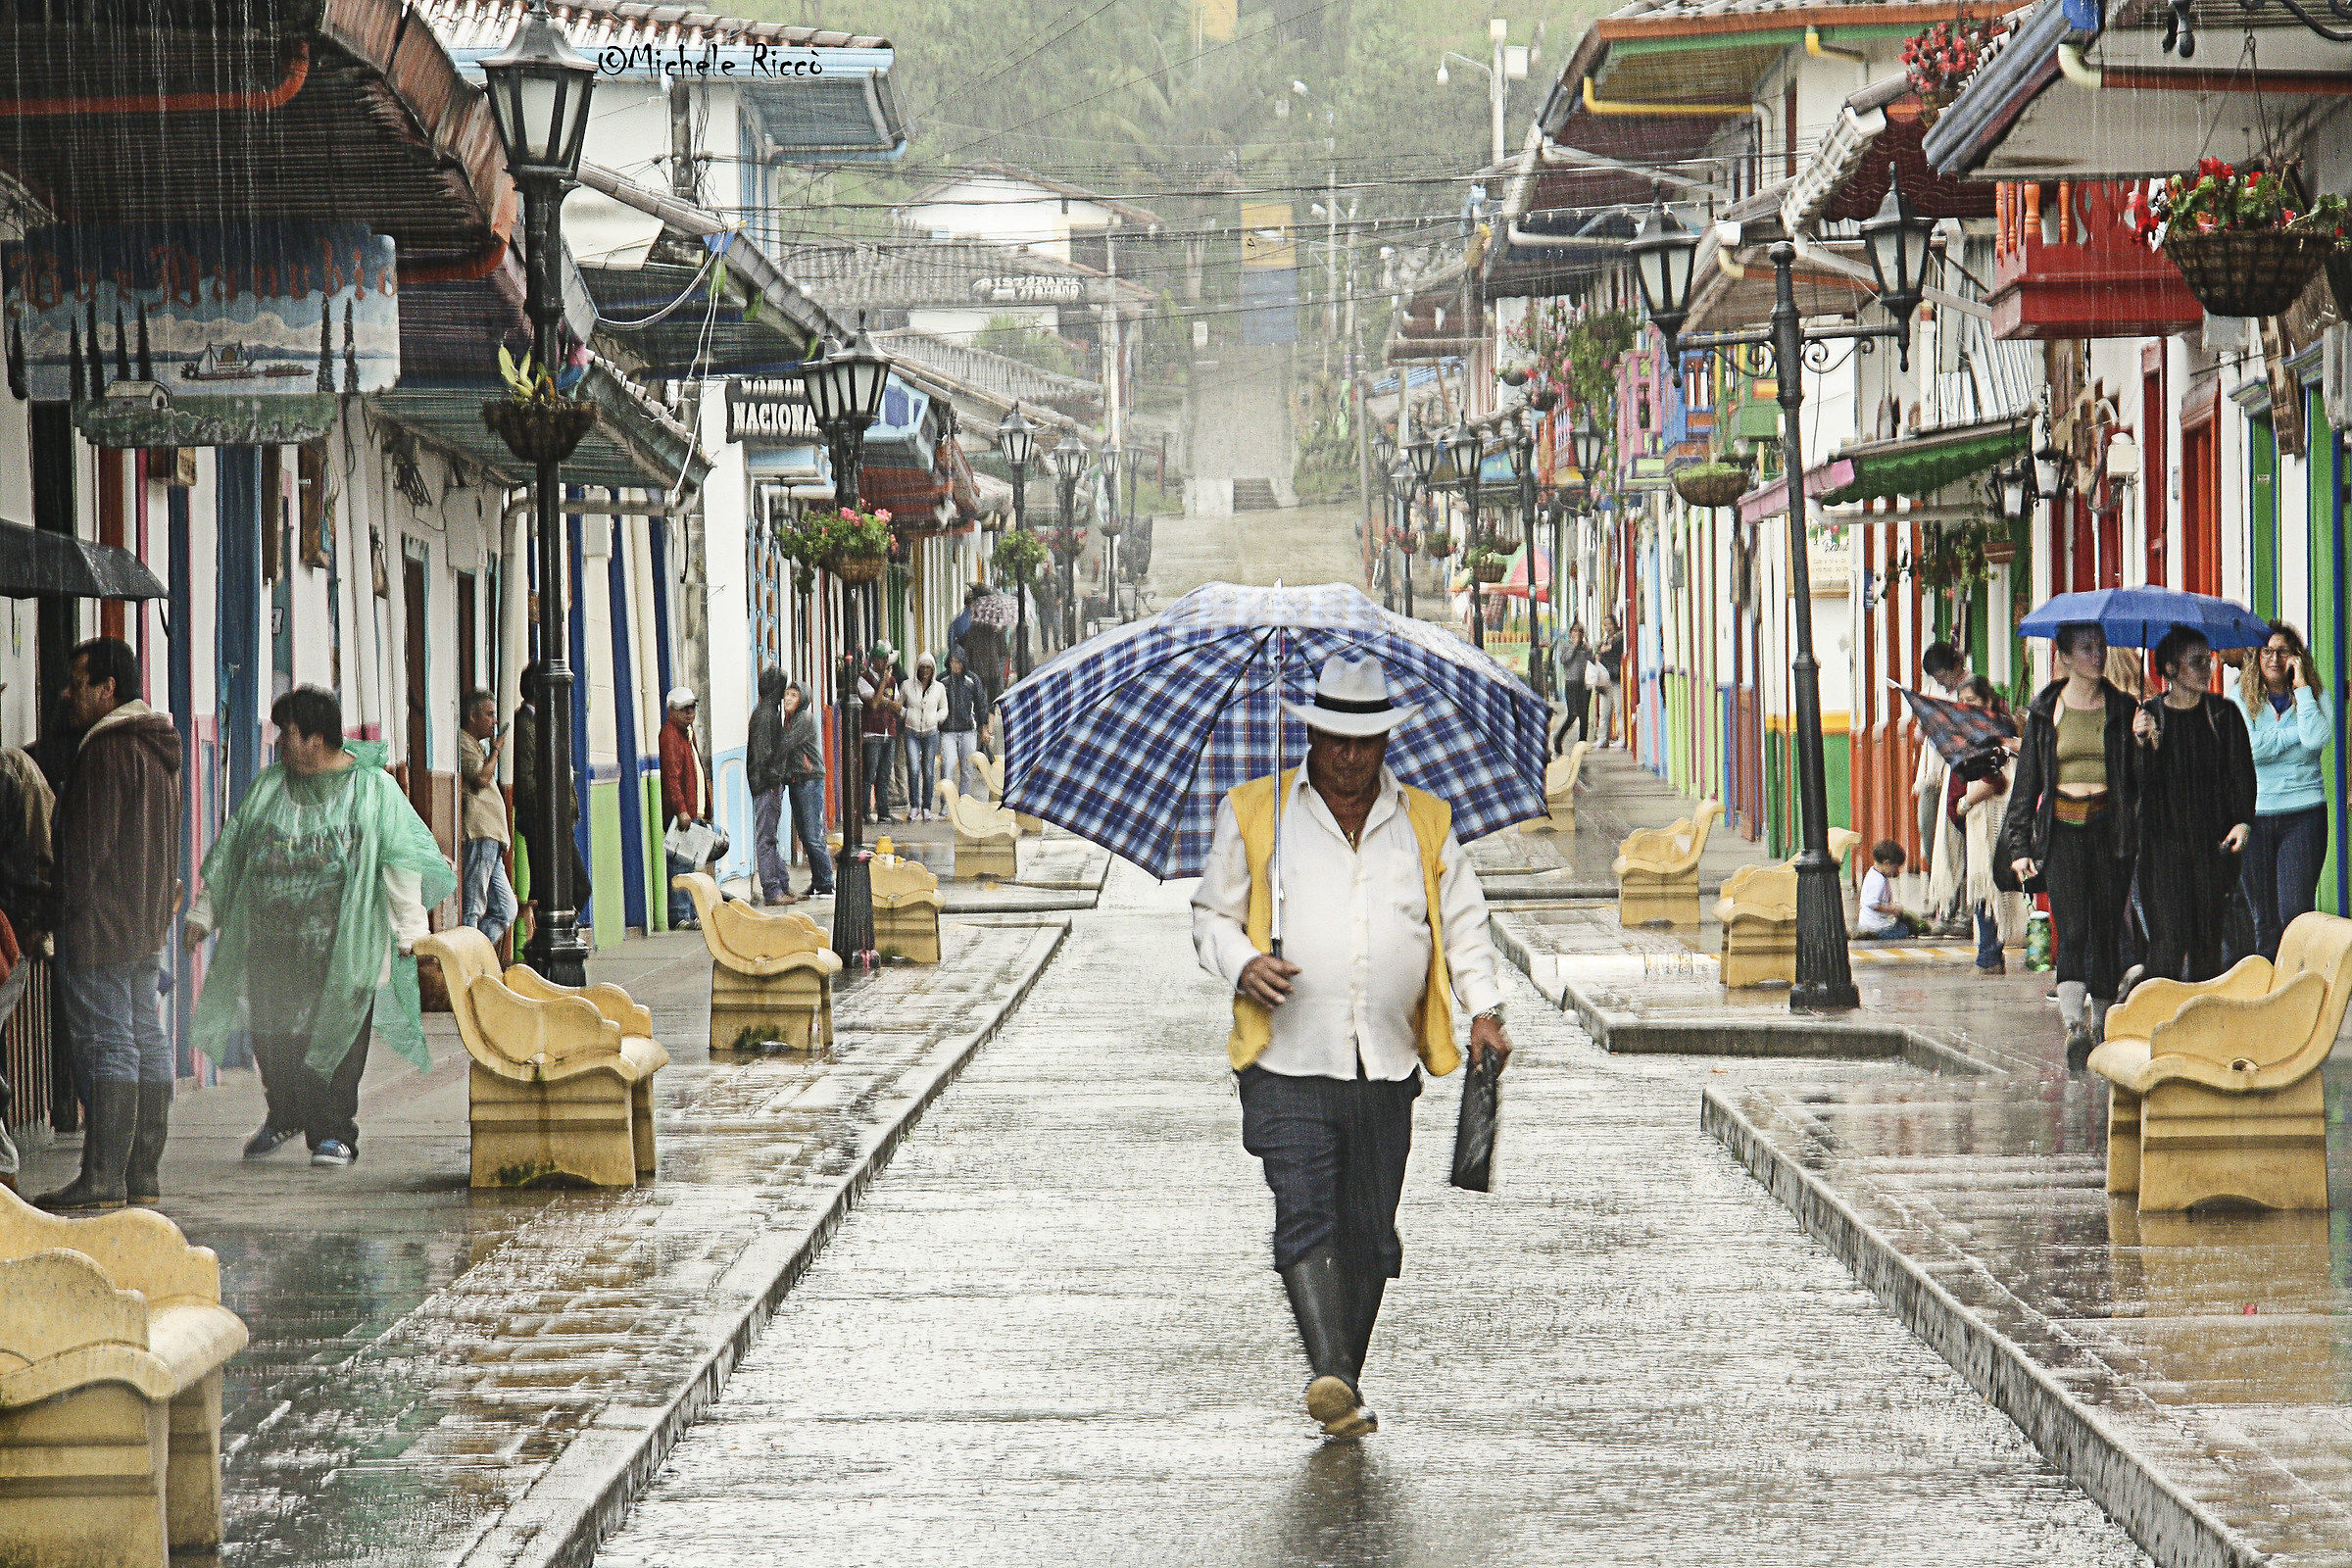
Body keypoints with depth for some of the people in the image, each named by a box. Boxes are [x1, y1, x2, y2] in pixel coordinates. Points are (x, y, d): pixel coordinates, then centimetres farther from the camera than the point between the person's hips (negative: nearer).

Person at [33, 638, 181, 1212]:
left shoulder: (107, 749, -14)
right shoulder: (157, 747, 16)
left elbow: (89, 843, -17)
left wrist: (73, 915, -13)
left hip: (102, 923, -10)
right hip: (148, 924, 10)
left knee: (106, 1045, -10)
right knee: (147, 1041, 9)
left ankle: (102, 1178, -12)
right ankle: (144, 1174, 11)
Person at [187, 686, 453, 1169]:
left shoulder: (373, 789, 0)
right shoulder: (270, 785, 12)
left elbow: (401, 861, -1)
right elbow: (229, 851, 19)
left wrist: (409, 929, -7)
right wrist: (204, 912, 18)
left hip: (341, 942, -4)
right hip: (272, 937, 4)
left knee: (336, 1035, -4)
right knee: (273, 1034, 1)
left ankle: (335, 1133, 4)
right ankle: (286, 1116, 23)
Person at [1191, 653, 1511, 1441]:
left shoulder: (1426, 821, 14)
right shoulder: (1253, 813, 8)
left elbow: (1463, 924, 16)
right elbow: (1212, 915, 12)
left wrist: (1483, 1008, 0)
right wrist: (1243, 965, -8)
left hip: (1386, 1071, 3)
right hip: (1287, 1063, -2)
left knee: (1368, 1232, 4)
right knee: (1305, 1216, -17)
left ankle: (1346, 1383, 14)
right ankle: (1332, 1378, -27)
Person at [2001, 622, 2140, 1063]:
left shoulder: (2121, 709, 9)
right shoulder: (2045, 712, 8)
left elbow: (2140, 778, 6)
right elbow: (2026, 782, 9)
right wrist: (2019, 844, 3)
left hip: (2110, 826, 1)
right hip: (2062, 829, -1)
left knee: (2106, 929, 3)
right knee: (2072, 928, -15)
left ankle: (2101, 1023, 16)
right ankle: (2073, 1025, -26)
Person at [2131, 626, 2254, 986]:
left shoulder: (2224, 713, 8)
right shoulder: (2148, 715, 4)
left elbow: (2242, 772, 7)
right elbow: (2143, 780, -1)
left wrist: (2243, 822, -7)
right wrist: (2142, 742, -19)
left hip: (2213, 838, 2)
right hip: (2164, 841, -2)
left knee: (2208, 936, 2)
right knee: (2168, 937, -9)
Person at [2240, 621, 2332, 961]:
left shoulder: (2314, 696, 5)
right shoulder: (2241, 699, 5)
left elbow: (2316, 739, -15)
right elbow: (2249, 748, -12)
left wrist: (2301, 687, -10)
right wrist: (2295, 732, -8)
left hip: (2304, 814, -1)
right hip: (2255, 814, 1)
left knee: (2296, 914, -10)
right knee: (2264, 917, 5)